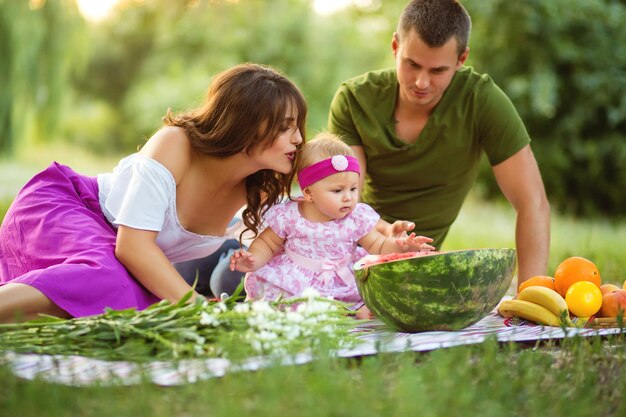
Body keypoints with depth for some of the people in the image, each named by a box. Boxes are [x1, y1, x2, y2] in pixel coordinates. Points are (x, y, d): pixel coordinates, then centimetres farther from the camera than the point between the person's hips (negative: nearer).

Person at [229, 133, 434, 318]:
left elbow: (378, 246, 0)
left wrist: (399, 245, -20)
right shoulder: (289, 216, -9)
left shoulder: (358, 218, -3)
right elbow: (267, 244, 4)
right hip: (294, 283, 0)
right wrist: (252, 260, -15)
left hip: (342, 285, 1)